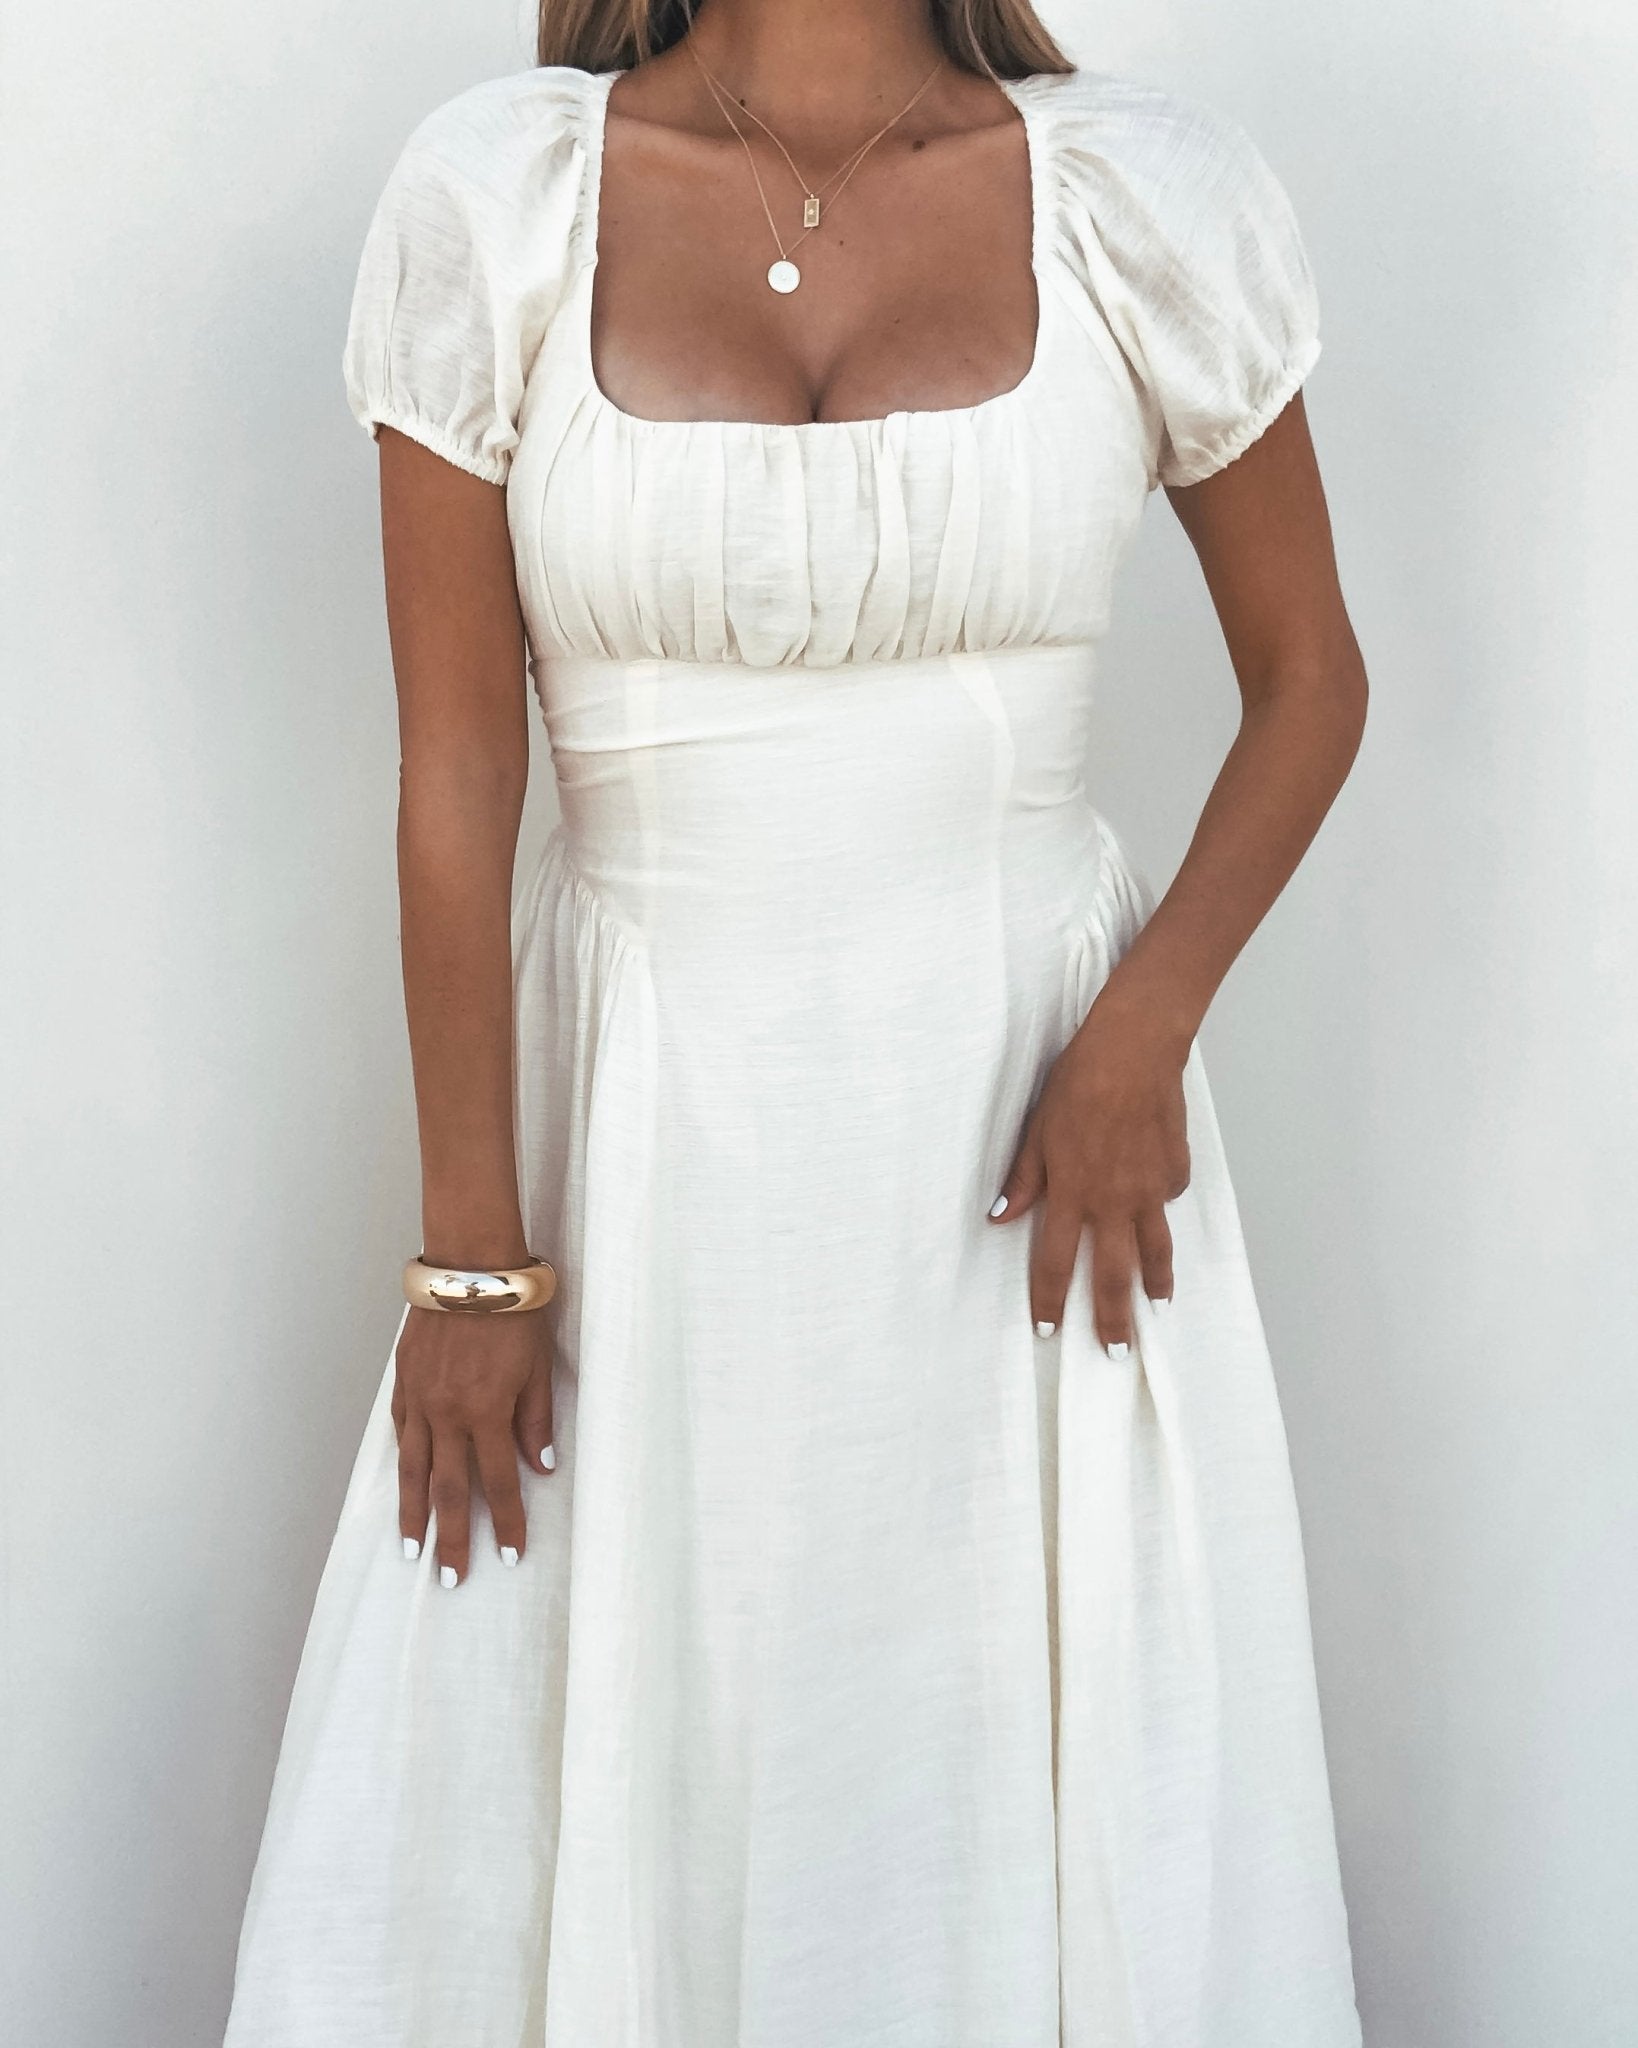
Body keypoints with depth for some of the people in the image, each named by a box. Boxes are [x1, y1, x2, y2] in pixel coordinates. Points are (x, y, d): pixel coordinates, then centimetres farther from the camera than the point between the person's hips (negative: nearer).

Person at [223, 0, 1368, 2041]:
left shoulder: (1153, 194, -5)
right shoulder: (487, 196, -6)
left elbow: (1307, 676, 4)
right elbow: (454, 770, -5)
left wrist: (1146, 1024, -11)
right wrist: (474, 1249, -4)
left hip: (1022, 1102, 1)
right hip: (640, 1105, 0)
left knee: (1056, 1741, 10)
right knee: (562, 1759, 10)